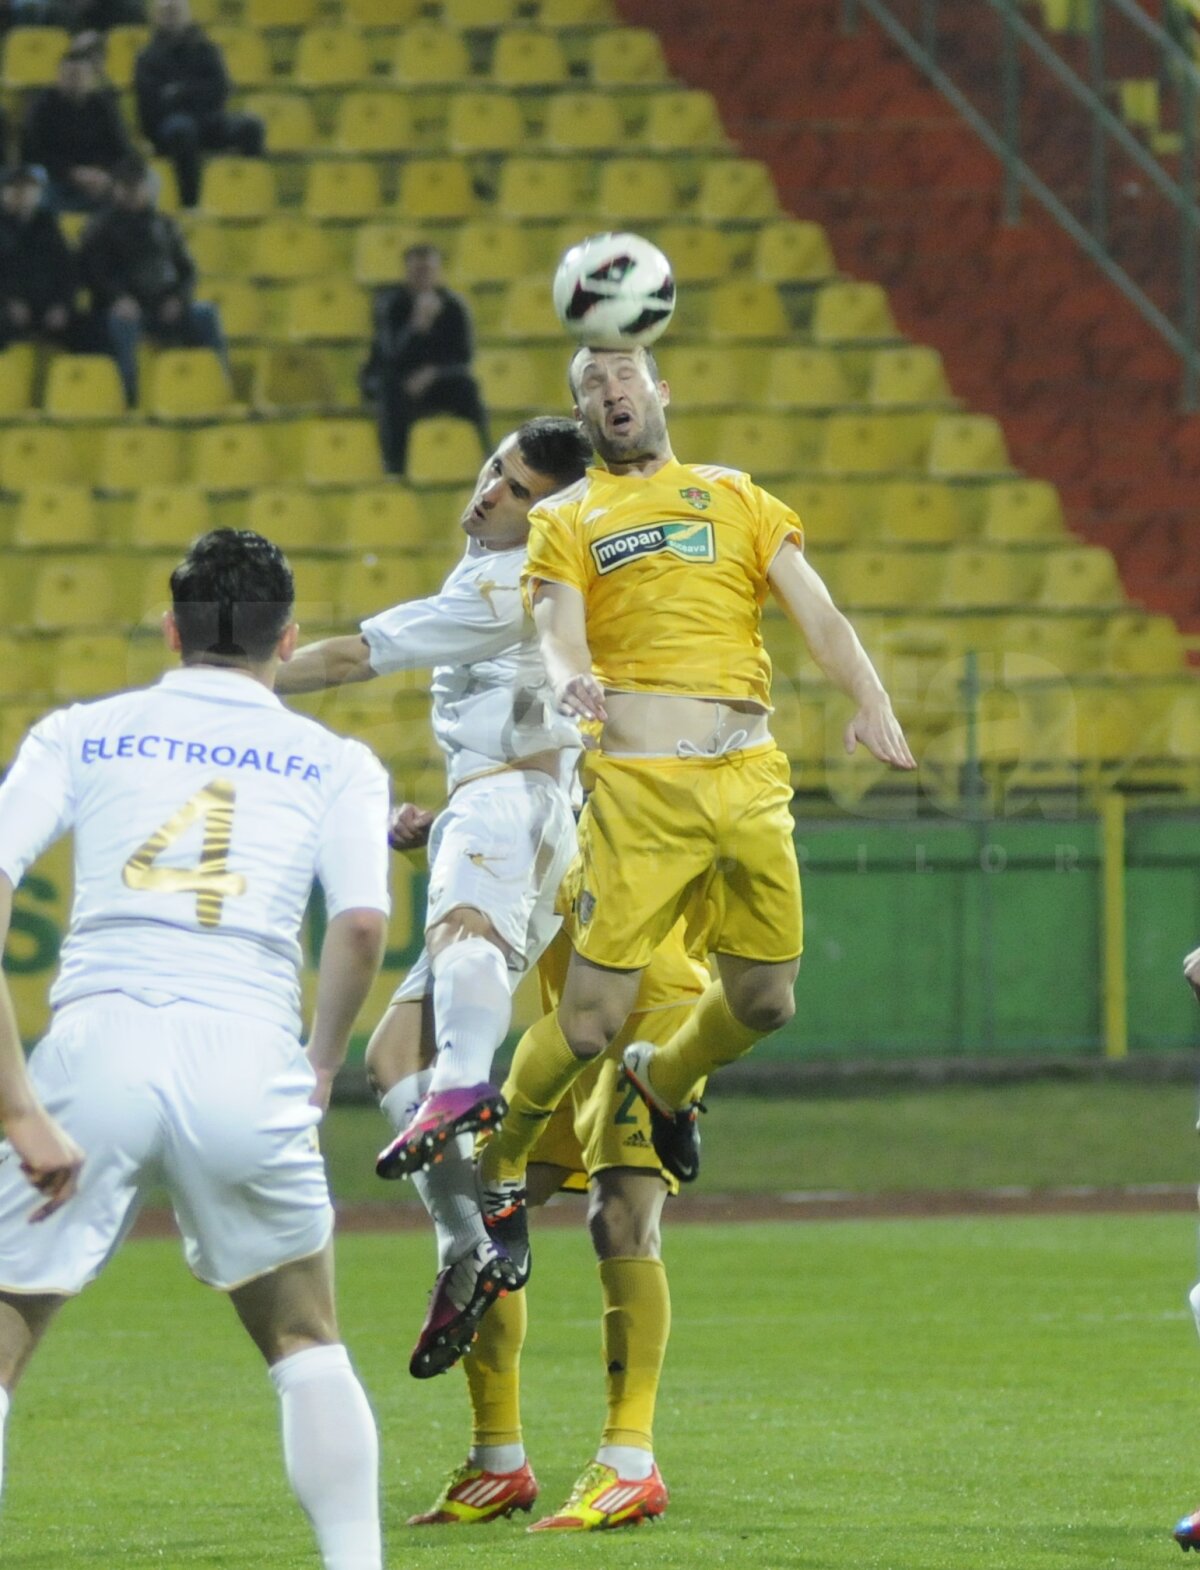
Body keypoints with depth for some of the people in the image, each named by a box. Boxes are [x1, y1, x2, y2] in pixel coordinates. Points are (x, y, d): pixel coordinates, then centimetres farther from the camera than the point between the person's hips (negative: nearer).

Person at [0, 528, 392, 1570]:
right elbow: (364, 925, -3)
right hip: (248, 1058, 0)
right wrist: (321, 1068, 14)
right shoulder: (335, 764, 15)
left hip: (95, 1053, 0)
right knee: (308, 1344, 22)